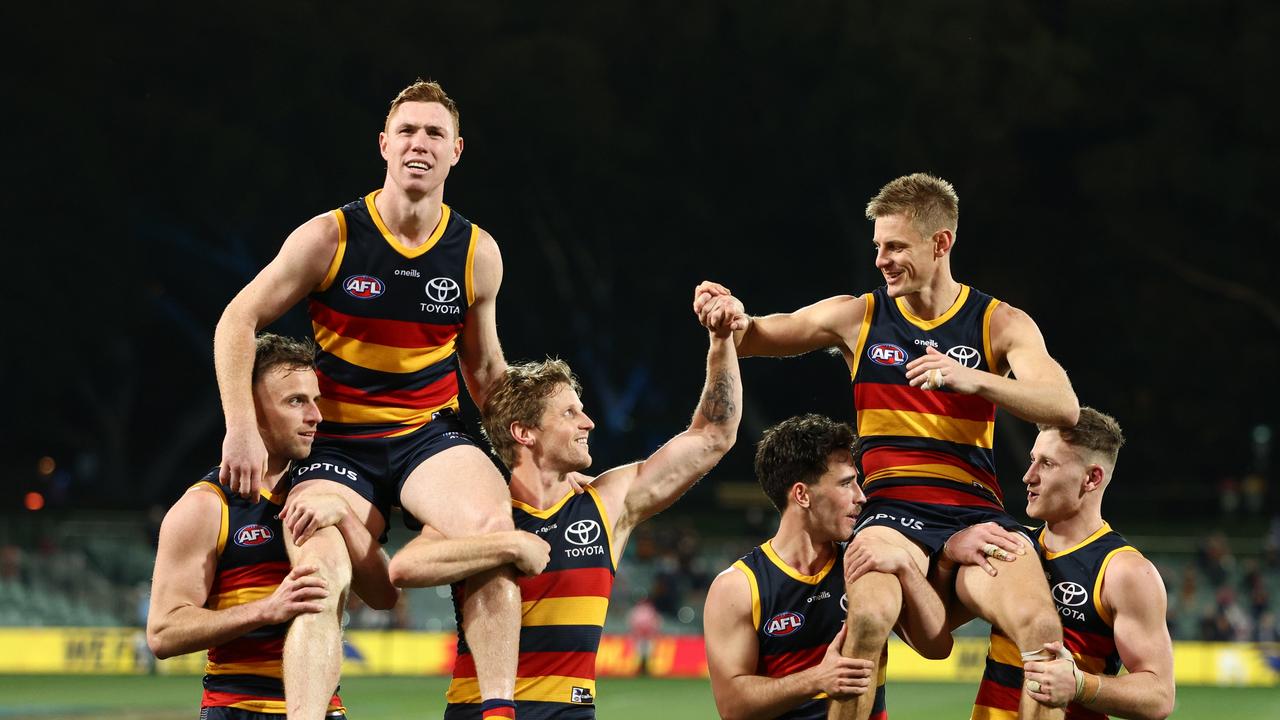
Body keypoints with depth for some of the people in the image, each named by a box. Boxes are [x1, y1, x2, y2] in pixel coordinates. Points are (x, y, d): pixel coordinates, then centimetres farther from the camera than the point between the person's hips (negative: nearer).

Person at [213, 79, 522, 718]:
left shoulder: (478, 253, 4)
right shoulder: (330, 237, -5)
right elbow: (238, 322, 1)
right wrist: (242, 430, -8)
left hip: (432, 435, 1)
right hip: (338, 443, -1)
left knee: (492, 524, -31)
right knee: (320, 579, -26)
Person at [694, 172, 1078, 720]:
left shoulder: (1001, 324, 7)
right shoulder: (859, 317, 10)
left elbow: (1064, 407, -8)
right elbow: (753, 338, 17)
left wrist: (971, 379, -23)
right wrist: (731, 316, -9)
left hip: (976, 511, 0)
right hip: (892, 509, 0)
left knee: (1042, 628, -28)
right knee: (869, 617, -34)